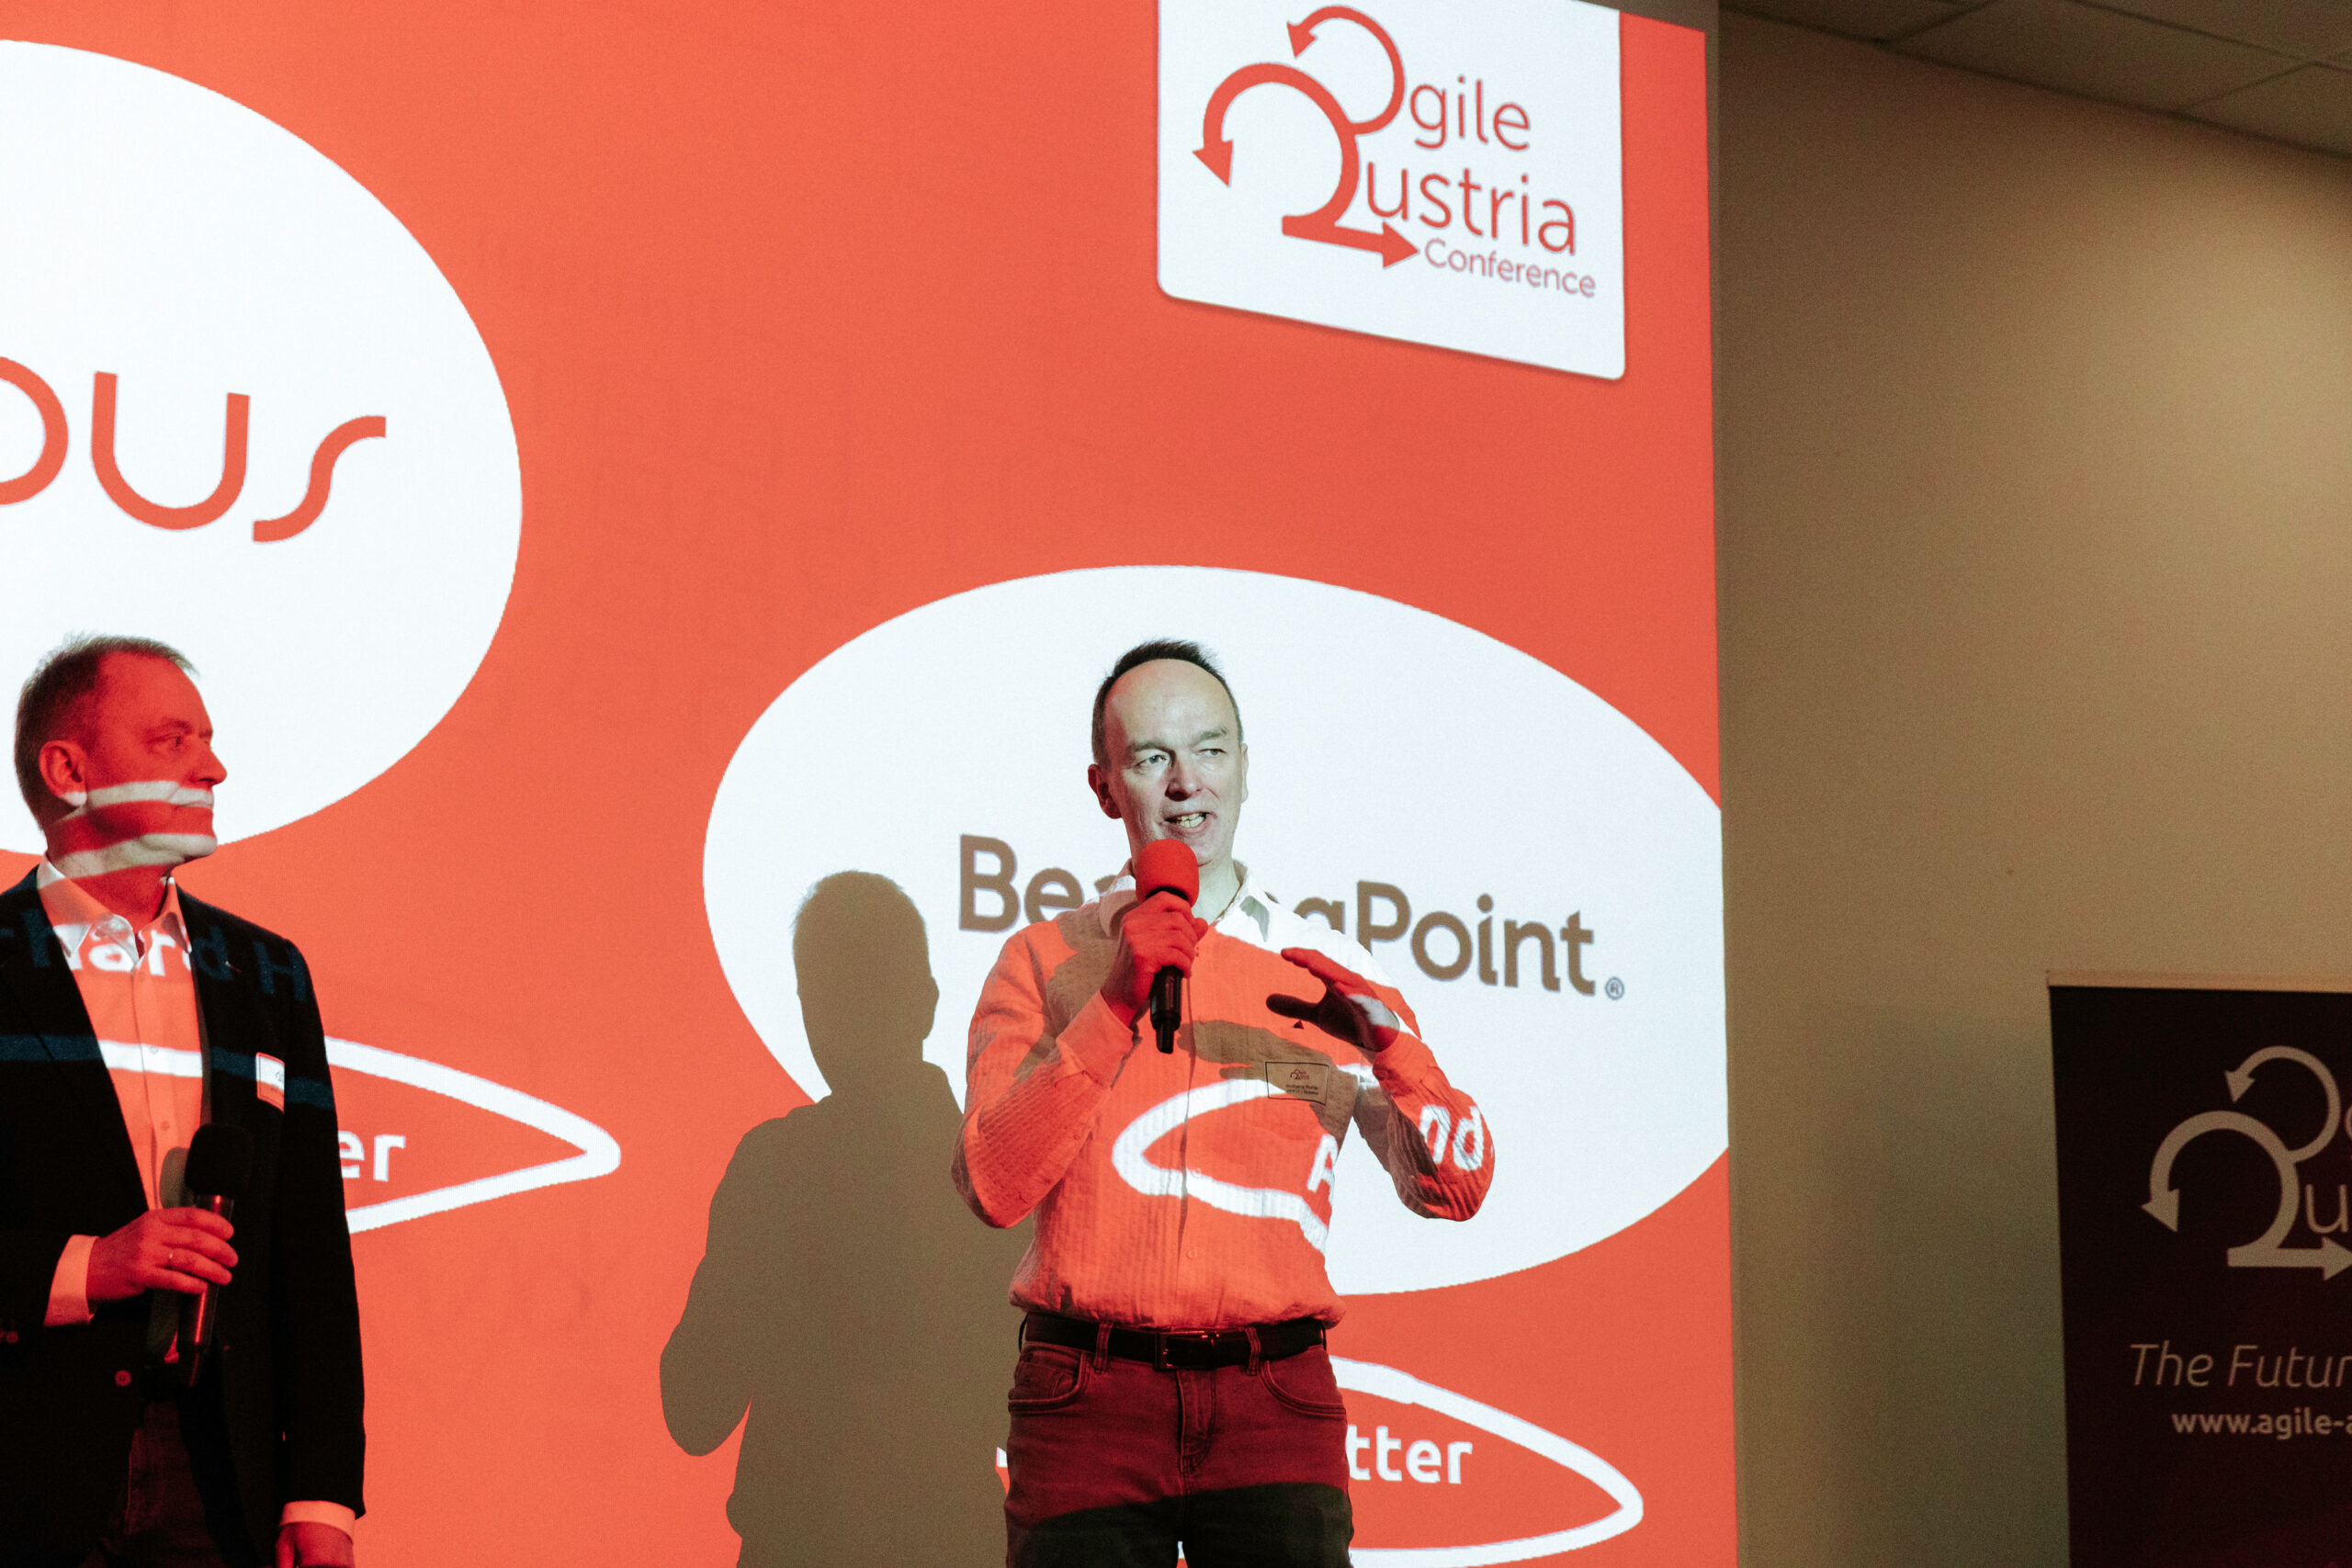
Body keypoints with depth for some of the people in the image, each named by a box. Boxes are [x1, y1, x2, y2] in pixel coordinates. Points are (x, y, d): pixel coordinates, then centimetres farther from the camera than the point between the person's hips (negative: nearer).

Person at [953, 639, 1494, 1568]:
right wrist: (1115, 1005, -12)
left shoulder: (1330, 973, 12)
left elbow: (1455, 1191, 11)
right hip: (1088, 1396, -1)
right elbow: (993, 1186, -4)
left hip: (1275, 1398, 1)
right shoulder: (1045, 961, 9)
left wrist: (1390, 1046, -7)